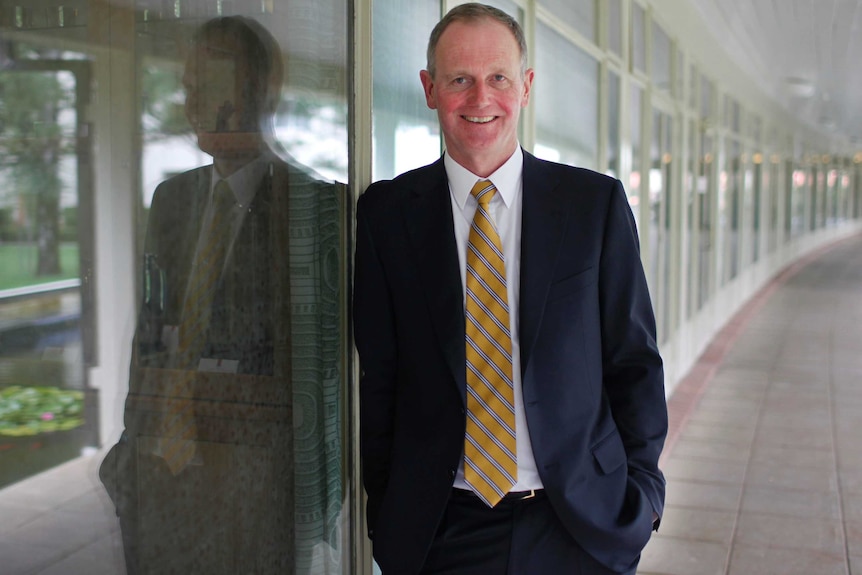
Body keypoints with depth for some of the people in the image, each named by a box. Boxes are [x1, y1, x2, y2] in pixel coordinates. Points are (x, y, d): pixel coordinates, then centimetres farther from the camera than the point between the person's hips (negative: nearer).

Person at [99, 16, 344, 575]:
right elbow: (152, 322, 14)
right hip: (164, 459, 5)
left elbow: (322, 350, -9)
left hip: (258, 457, -5)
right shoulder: (172, 198, 12)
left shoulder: (315, 202, -7)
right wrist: (137, 441, 10)